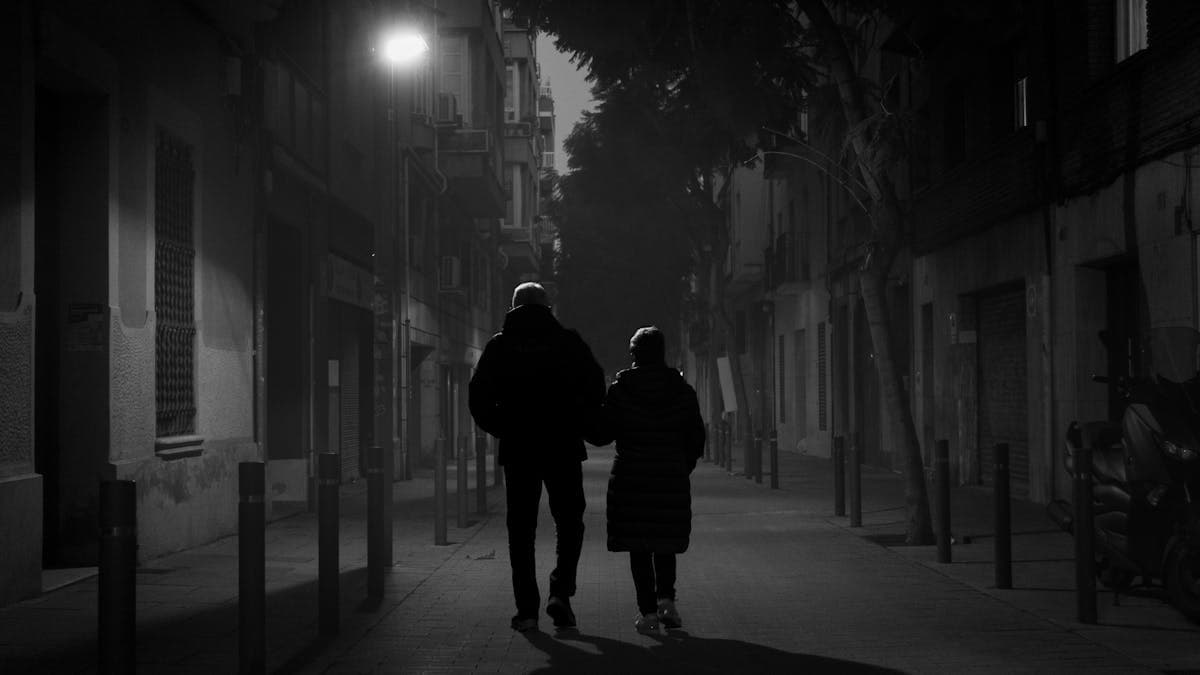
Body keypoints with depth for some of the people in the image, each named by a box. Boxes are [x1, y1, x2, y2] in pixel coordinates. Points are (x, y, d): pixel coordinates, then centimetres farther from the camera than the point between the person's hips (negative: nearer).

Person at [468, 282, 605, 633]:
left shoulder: (499, 346, 4)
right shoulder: (568, 342, 2)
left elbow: (478, 398, 0)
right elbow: (595, 387, -6)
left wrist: (502, 430, 12)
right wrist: (578, 427, 5)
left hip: (517, 450, 1)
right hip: (563, 449, -1)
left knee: (521, 531, 7)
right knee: (569, 523, 13)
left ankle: (527, 609, 4)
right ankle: (560, 592, -4)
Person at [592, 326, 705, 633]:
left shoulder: (620, 390, -5)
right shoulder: (682, 391, 1)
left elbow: (601, 434, -3)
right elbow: (697, 438, 5)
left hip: (631, 479, -2)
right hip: (672, 481, 2)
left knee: (639, 548, 4)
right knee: (665, 544, 16)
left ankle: (648, 611, -1)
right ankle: (666, 598, -1)